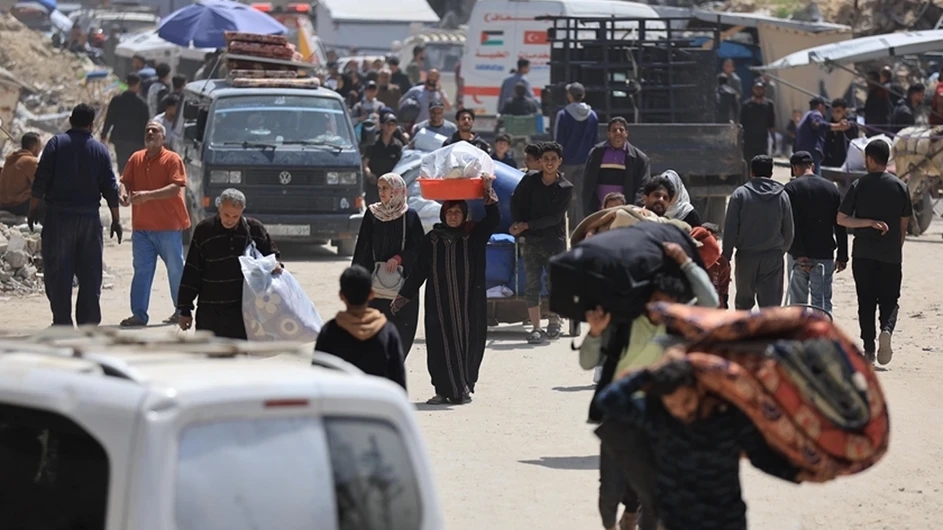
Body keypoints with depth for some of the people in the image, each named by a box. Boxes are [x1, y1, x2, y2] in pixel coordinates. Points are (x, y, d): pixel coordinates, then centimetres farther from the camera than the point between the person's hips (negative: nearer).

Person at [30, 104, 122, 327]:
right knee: (90, 273, 8)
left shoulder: (57, 143, -2)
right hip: (90, 217, 2)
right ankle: (88, 321, 8)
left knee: (58, 272, 1)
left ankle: (62, 322, -2)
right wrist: (116, 219, 11)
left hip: (59, 216, -2)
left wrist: (33, 209, 0)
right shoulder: (100, 150, 4)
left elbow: (41, 180, -7)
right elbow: (110, 188, 4)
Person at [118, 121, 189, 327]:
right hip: (141, 225, 4)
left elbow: (176, 187, -15)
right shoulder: (136, 159, 11)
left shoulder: (172, 159, -5)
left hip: (169, 226, -4)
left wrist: (148, 195, -24)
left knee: (176, 269, 5)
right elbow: (126, 181, 13)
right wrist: (124, 193, -11)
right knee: (141, 270, 2)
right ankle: (139, 314, 3)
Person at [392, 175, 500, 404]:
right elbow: (419, 271, 9)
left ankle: (464, 388, 9)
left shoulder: (474, 235, 5)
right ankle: (444, 390, 2)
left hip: (469, 301, 0)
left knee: (468, 343, -1)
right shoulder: (432, 239, 7)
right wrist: (403, 296, 7)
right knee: (441, 346, -3)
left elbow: (493, 219, -8)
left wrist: (488, 192, -16)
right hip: (439, 302, 0)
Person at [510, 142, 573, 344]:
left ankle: (554, 322, 18)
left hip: (554, 241, -1)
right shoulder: (530, 180, 4)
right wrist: (518, 225, -4)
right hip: (532, 240, 1)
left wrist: (527, 225, -13)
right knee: (531, 285, -4)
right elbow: (516, 201, 12)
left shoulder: (565, 188, -3)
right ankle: (536, 328, -1)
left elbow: (555, 217, -8)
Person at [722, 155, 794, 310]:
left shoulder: (740, 194, -4)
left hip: (746, 257, -1)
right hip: (773, 257, 1)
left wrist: (726, 255, 2)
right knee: (771, 303, -1)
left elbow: (730, 229, -6)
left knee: (743, 302, 14)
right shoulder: (782, 196, 3)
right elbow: (789, 231, 9)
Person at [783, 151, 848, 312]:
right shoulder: (831, 188, 8)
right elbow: (840, 226, 8)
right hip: (824, 255, 2)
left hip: (799, 255, -2)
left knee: (797, 301, 9)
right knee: (823, 301, -1)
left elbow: (791, 225, -14)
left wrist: (799, 254, -16)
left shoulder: (791, 188, -4)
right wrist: (842, 257, 11)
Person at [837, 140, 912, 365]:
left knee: (866, 301, 7)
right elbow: (904, 225, 5)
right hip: (891, 255, 1)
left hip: (863, 254, -1)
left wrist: (869, 223, -8)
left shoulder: (859, 186, -5)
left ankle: (869, 348, 3)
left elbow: (841, 218, -7)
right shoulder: (900, 187, 0)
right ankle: (887, 329, -20)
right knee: (889, 299, 8)